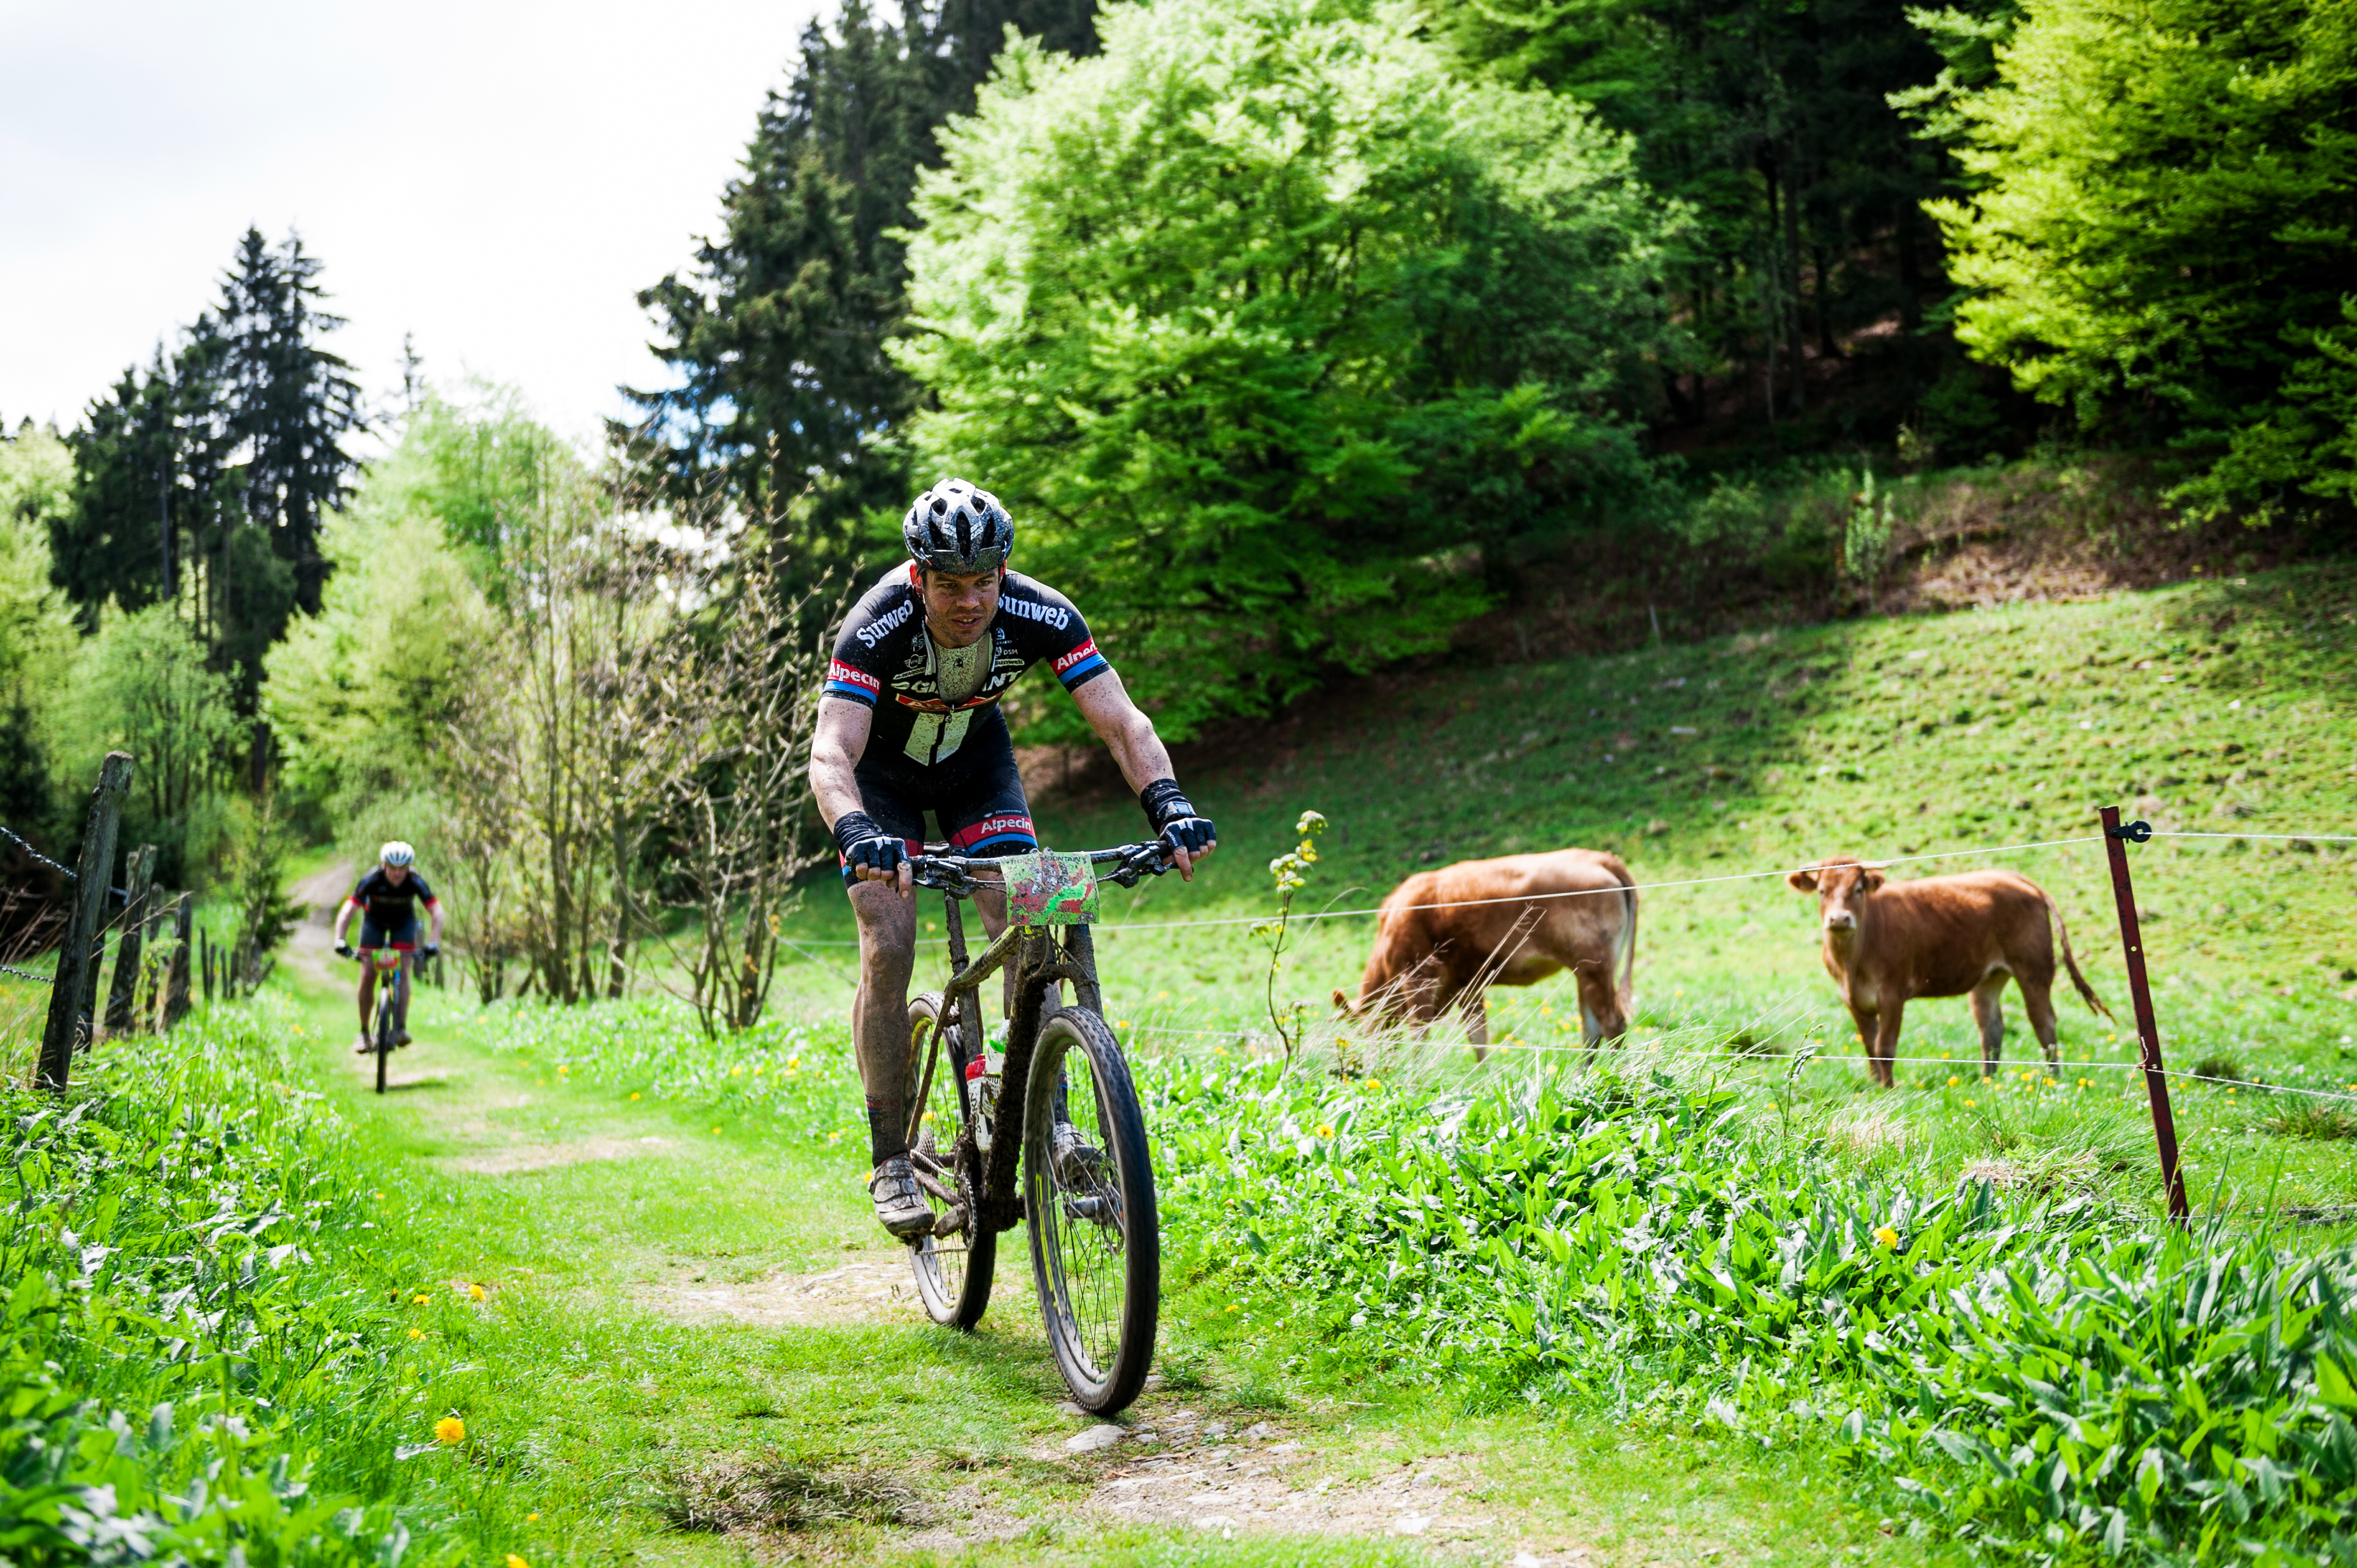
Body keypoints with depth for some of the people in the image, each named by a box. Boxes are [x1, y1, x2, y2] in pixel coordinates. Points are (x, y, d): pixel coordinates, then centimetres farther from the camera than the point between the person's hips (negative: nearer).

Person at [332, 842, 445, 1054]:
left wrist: (434, 942, -50)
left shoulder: (415, 882, -31)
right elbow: (347, 910, -38)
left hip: (404, 921, 0)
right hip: (374, 920, 0)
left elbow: (437, 912, -35)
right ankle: (364, 1032, 4)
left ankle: (401, 1028, -17)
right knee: (367, 976, -8)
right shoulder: (371, 880, -33)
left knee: (403, 972, -17)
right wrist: (340, 941, -51)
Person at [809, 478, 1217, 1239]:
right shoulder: (878, 626, -35)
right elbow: (831, 755, -44)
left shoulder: (1041, 616, -29)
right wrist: (859, 834, -64)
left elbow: (1122, 723, -32)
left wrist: (1168, 805, -49)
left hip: (976, 755, 2)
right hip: (883, 764, -2)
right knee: (888, 949, -15)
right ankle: (891, 1162, -6)